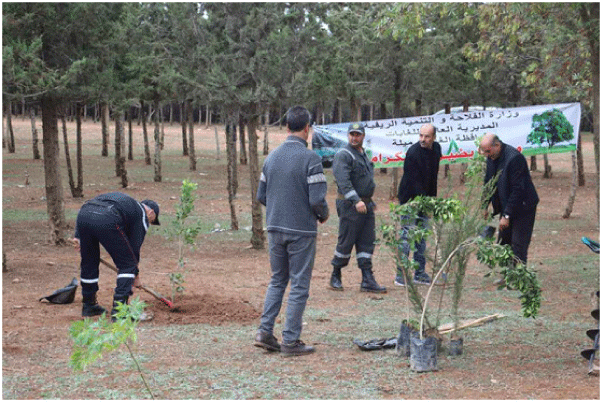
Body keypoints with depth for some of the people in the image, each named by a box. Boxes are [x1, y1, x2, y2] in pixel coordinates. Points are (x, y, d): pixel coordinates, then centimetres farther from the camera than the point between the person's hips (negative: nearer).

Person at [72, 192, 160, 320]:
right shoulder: (142, 215, 21)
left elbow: (84, 210, 32)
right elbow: (134, 246, 18)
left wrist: (78, 236, 26)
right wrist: (135, 273, 30)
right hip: (107, 221, -7)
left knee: (88, 262, 24)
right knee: (127, 265, 8)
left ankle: (88, 306, 36)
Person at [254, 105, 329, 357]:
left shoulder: (272, 157, 6)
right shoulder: (309, 158, -13)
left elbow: (261, 196, 10)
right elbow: (317, 199, -18)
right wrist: (324, 215, 2)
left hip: (275, 229, 6)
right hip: (301, 231, -6)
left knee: (277, 280, 17)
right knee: (299, 285, 2)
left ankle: (265, 332, 10)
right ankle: (290, 340, 5)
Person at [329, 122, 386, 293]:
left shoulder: (363, 154, 18)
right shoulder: (343, 155, -12)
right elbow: (343, 181, -23)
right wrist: (356, 201, -31)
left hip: (366, 204, 8)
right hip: (350, 205, -8)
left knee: (367, 242, 5)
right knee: (346, 242, -2)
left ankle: (368, 280, 5)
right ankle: (335, 276, 14)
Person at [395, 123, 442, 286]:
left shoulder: (436, 148, 4)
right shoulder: (413, 152, -19)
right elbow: (413, 181, -22)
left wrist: (432, 198, 11)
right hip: (410, 198, -7)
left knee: (422, 236, 10)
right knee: (407, 236, -7)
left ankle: (419, 273, 16)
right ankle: (401, 275, -3)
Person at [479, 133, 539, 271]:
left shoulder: (514, 158, -26)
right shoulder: (491, 157, 0)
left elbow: (517, 189, -26)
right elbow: (488, 182, 14)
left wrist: (507, 215, -24)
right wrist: (485, 206, 10)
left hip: (522, 207, -8)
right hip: (506, 205, 8)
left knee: (518, 246, -7)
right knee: (503, 243, 11)